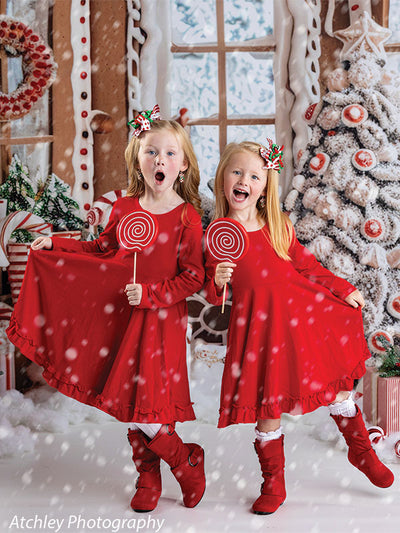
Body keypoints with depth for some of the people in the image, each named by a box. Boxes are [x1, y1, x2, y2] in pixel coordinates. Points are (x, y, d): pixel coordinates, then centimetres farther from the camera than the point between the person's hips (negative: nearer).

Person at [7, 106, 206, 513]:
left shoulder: (187, 218, -10)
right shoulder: (124, 208, 4)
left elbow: (193, 278, -9)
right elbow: (101, 252, 18)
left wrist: (150, 294, -18)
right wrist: (55, 245, 13)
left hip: (161, 320, -5)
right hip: (122, 317, 5)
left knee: (144, 413, -8)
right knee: (127, 407, 13)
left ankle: (188, 463, 20)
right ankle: (148, 480, 33)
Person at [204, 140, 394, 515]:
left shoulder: (279, 226, 2)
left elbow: (307, 266, 13)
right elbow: (213, 295, 2)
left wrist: (343, 289, 14)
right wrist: (217, 282, -19)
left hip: (301, 314, 2)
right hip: (257, 325, -2)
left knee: (336, 385, 11)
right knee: (268, 409, 3)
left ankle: (360, 449, 39)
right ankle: (273, 485, 25)